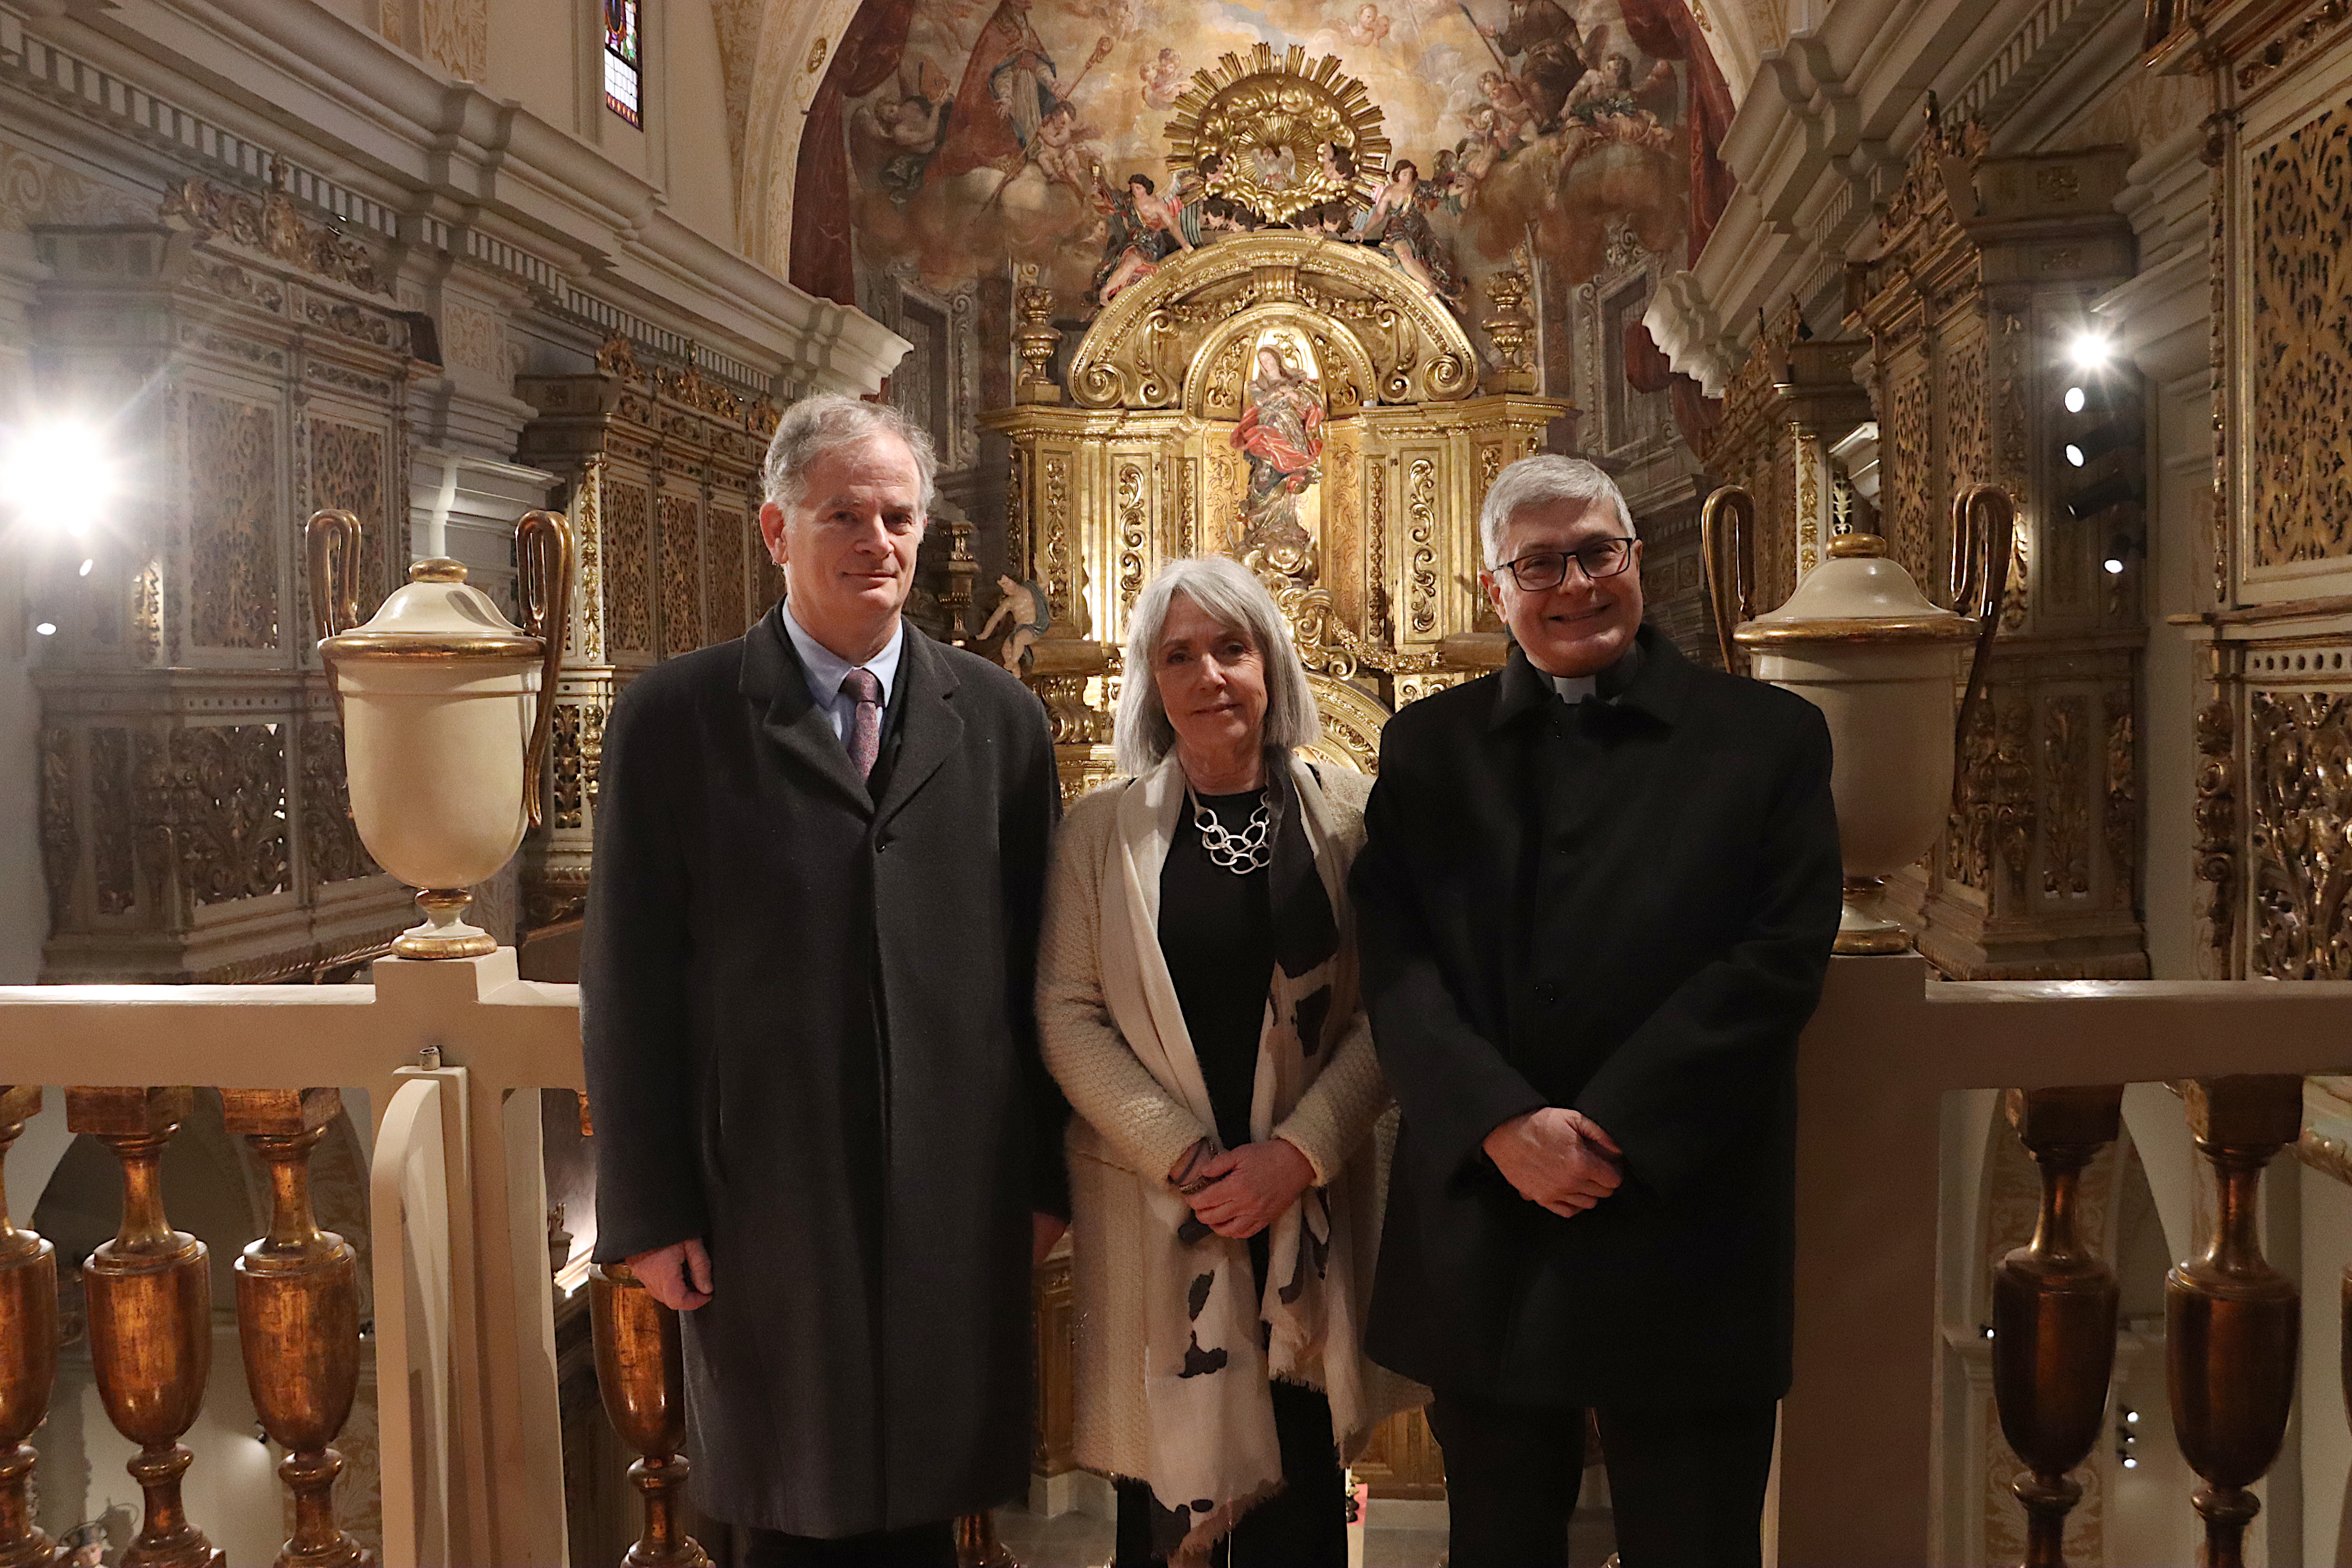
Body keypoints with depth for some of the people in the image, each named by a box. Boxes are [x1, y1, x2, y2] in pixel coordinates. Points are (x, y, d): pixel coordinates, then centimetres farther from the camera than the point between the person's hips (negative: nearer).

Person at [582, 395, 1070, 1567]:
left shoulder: (998, 717, 4)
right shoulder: (674, 717, -3)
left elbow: (1038, 962, 6)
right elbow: (630, 979, -3)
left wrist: (1044, 1174, 6)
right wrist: (649, 1210, -4)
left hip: (957, 1207, 2)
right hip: (765, 1204, -1)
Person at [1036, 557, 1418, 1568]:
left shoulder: (1347, 817, 0)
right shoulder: (1101, 828, 1)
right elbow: (1066, 1012, -2)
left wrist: (1298, 1152, -13)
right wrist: (1184, 1155, -11)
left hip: (1308, 1206, 0)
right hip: (1150, 1209, 0)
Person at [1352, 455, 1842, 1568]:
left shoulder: (1767, 737, 1)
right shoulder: (1428, 747, 7)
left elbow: (1780, 960, -8)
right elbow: (1394, 965, -2)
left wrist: (1611, 1130, -15)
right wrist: (1503, 1123, -16)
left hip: (1680, 1238, -2)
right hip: (1477, 1242, 2)